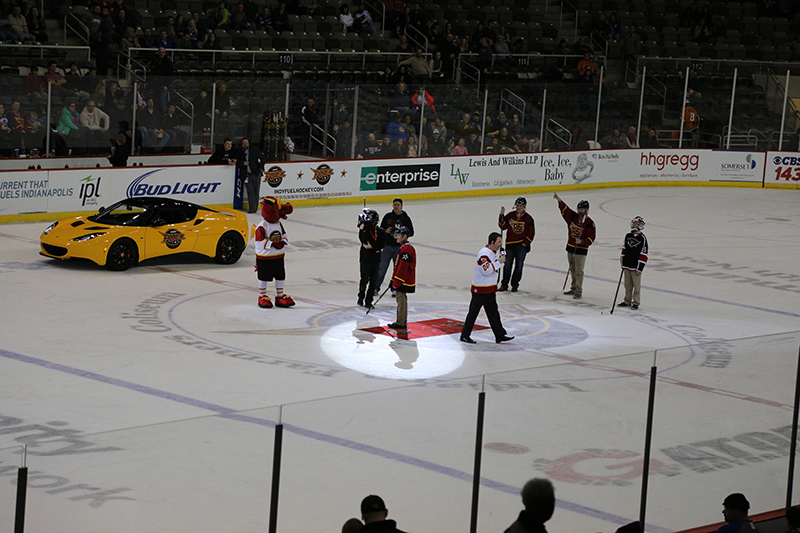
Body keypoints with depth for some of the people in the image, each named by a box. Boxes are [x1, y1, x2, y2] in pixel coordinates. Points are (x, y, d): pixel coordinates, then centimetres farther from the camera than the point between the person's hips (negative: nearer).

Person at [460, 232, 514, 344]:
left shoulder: (493, 253, 11)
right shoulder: (484, 253, -20)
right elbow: (486, 270, -28)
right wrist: (498, 262, -24)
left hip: (490, 289, 9)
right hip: (479, 289, -9)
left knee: (493, 312, 11)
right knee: (473, 312, -1)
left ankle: (500, 336, 13)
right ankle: (465, 336, 8)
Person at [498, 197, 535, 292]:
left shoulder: (528, 218, -1)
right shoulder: (510, 216, 6)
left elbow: (531, 233, 0)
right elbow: (503, 226, 4)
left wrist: (525, 243, -7)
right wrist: (502, 215, -7)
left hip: (522, 246, -1)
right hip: (510, 244, 1)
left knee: (519, 266, 4)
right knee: (507, 265, 1)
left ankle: (515, 285, 15)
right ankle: (504, 284, 10)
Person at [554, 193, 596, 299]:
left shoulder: (590, 223, -11)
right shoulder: (573, 217, 5)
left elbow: (590, 238, -14)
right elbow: (565, 209, -4)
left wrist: (582, 242, -30)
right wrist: (559, 200, -20)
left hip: (581, 249, -6)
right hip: (570, 248, 6)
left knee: (579, 271, -6)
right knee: (572, 270, 14)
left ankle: (578, 291, -2)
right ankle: (573, 289, 24)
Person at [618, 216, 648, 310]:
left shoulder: (642, 238, -8)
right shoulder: (628, 236, 10)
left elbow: (643, 255, -9)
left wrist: (639, 268, -12)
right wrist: (622, 263, 14)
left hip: (636, 267, -5)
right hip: (627, 265, 5)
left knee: (636, 285, 1)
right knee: (628, 285, 12)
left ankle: (636, 302, 8)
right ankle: (627, 301, 21)